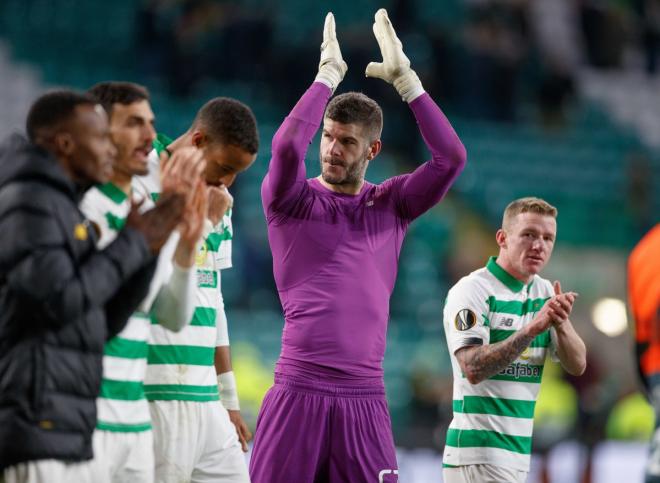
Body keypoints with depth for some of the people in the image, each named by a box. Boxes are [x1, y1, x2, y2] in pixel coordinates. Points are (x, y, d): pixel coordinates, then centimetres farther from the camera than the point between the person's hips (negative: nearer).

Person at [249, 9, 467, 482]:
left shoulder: (391, 205, 11)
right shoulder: (293, 201, 4)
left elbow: (451, 156, -1)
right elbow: (286, 146, -16)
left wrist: (404, 78, -2)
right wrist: (327, 76, -7)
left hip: (364, 398, 2)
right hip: (298, 390, -2)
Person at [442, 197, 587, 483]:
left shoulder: (545, 293, 11)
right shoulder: (471, 290, -10)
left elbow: (577, 366, 4)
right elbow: (473, 369, -22)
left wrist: (561, 323, -16)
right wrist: (532, 329, -29)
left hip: (520, 454, 7)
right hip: (478, 455, -7)